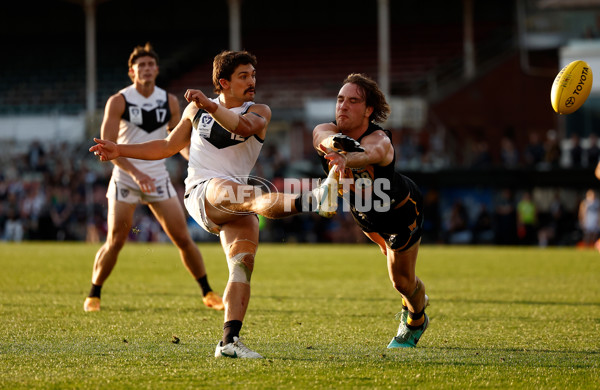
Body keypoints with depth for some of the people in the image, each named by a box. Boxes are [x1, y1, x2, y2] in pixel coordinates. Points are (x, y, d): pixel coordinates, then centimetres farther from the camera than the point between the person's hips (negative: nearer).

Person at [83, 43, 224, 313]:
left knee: (183, 238, -2)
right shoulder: (118, 101, -8)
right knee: (115, 242, -6)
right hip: (125, 179, -3)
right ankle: (93, 295, 13)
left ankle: (208, 293, 12)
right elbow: (107, 145, -15)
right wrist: (136, 173, -26)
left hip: (158, 178, 3)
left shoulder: (170, 101, 3)